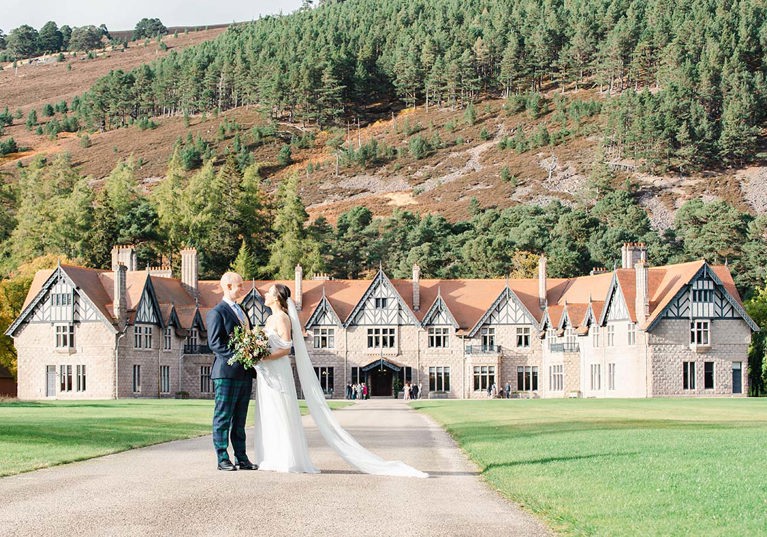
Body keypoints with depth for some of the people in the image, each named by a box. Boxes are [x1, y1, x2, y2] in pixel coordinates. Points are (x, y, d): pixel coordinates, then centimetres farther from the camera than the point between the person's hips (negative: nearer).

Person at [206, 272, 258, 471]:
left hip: (245, 373, 8)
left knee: (240, 419, 10)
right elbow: (214, 343, -14)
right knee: (223, 417, -2)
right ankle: (223, 459, 0)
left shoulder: (241, 311, 20)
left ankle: (241, 458, 13)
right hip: (227, 372, -8)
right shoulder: (216, 313, -6)